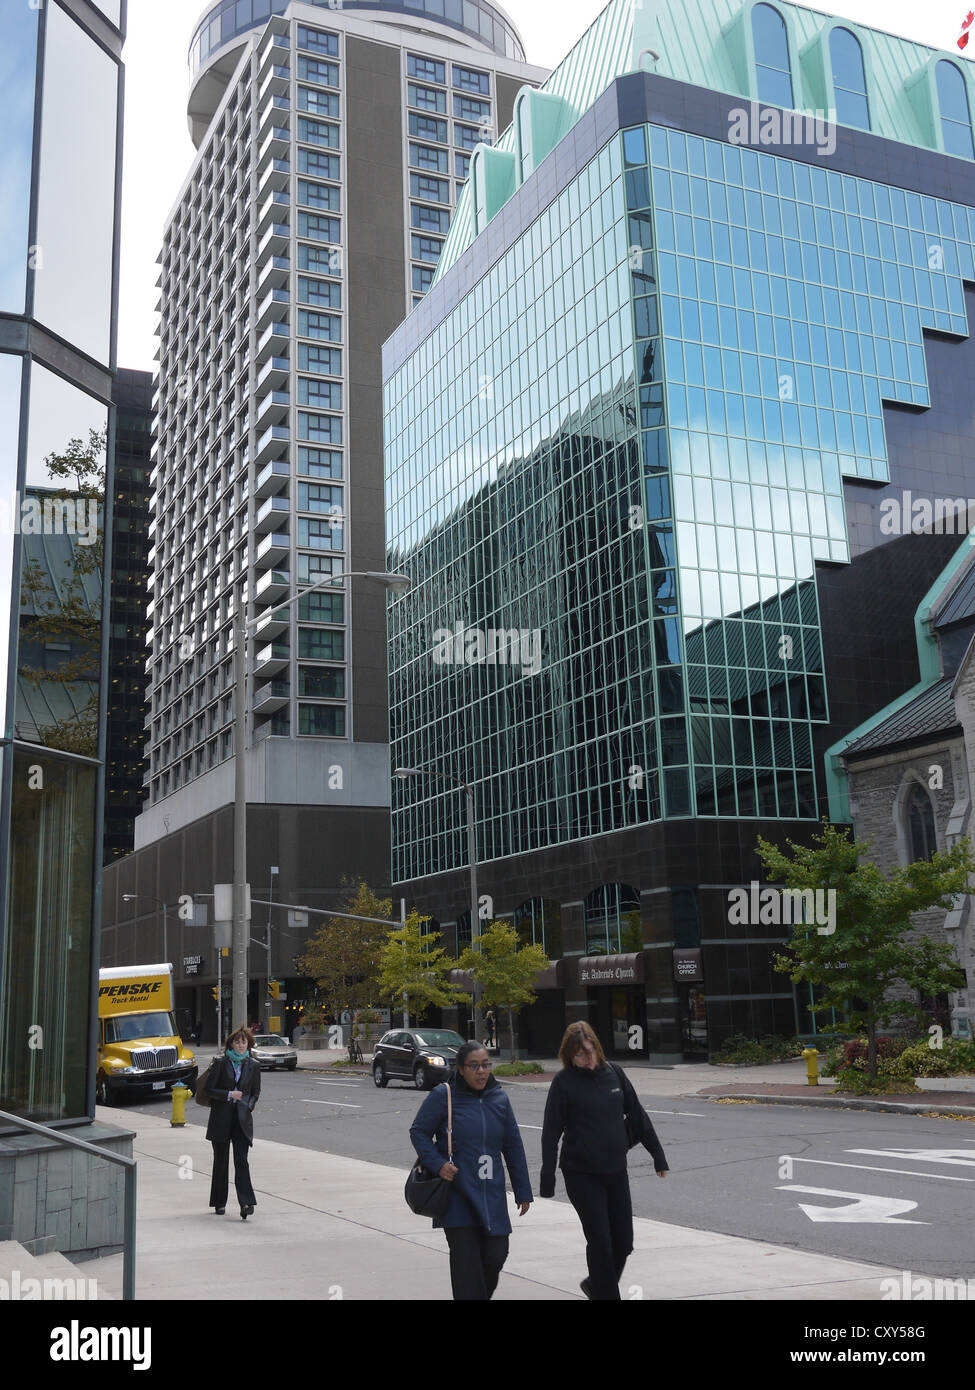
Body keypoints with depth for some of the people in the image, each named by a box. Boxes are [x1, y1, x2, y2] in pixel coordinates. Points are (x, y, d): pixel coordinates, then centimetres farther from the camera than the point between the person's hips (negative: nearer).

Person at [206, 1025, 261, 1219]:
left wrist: (249, 1106, -4)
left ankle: (246, 1203, -18)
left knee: (241, 1160, -11)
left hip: (242, 1119, 0)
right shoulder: (221, 1064, -1)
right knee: (221, 1161, 10)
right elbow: (209, 1089, -2)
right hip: (221, 1118, 0)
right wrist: (229, 1094, -14)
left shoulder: (253, 1066, 5)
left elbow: (256, 1092, 14)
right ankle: (219, 1203, 22)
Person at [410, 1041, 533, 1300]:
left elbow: (513, 1147, 12)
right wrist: (438, 1164, -15)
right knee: (466, 1260, -6)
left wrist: (523, 1192, 13)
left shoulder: (499, 1099, 6)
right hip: (457, 1194, -4)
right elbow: (419, 1132, 0)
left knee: (495, 1256, 4)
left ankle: (482, 1293, 32)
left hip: (492, 1196, 4)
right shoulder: (443, 1096, -7)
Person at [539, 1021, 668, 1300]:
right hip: (582, 1175, -4)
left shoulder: (613, 1073, 2)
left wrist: (657, 1155, 11)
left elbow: (637, 1115, 10)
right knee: (600, 1240, -3)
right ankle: (605, 1294, 13)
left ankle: (596, 1285, 33)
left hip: (616, 1170, 4)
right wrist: (547, 1178, -8)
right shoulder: (564, 1081, -10)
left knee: (623, 1240, 9)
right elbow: (551, 1131, -7)